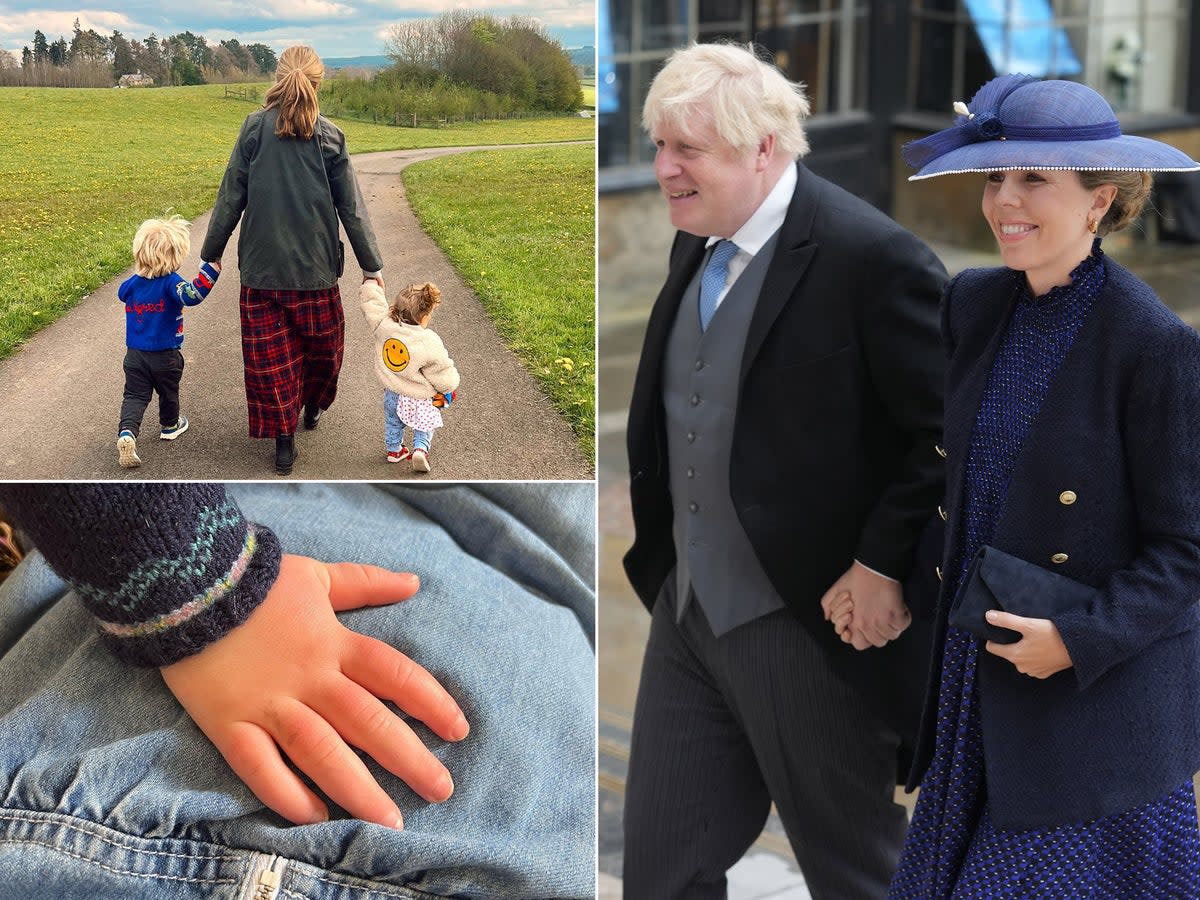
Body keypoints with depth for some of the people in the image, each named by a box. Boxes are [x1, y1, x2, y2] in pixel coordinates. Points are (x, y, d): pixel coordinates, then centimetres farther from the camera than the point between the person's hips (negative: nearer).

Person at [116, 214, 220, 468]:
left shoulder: (132, 284, -5)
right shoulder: (170, 283, -23)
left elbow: (122, 294, 18)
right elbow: (192, 295, -42)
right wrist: (211, 269, -44)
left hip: (135, 354, 3)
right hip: (166, 356, -3)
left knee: (135, 395, 4)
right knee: (168, 392, 21)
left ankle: (126, 432, -19)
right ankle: (170, 425, 44)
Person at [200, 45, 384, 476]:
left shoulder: (254, 129, -4)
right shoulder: (329, 136, -4)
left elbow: (230, 197, -2)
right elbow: (351, 207, 0)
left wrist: (211, 252, 8)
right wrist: (371, 264, 8)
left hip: (261, 264, 0)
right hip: (316, 265, 0)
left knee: (270, 355, 7)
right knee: (322, 342, 23)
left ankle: (284, 439, 7)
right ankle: (313, 405, 42)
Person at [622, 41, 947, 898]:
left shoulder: (871, 256, -18)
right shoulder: (698, 247, 8)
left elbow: (949, 433, -17)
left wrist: (883, 566, -17)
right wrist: (661, 541, 11)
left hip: (812, 625, -8)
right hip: (690, 612, 8)